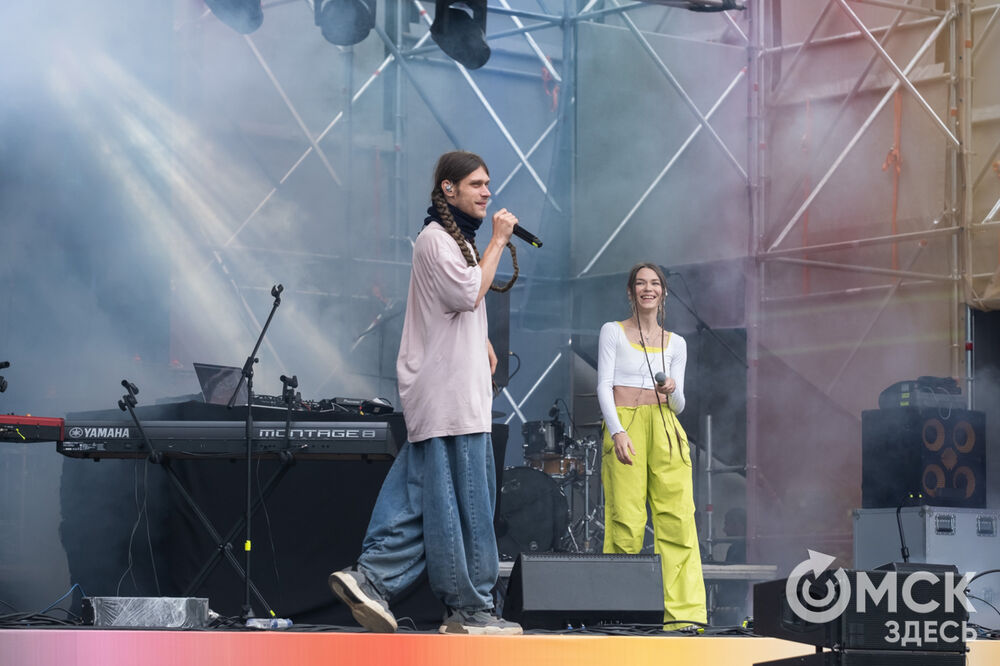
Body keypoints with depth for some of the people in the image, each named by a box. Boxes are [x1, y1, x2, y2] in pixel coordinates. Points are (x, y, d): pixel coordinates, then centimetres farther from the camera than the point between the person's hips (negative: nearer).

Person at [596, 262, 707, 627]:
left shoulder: (676, 344, 18)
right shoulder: (613, 332, 10)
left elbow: (679, 405, 16)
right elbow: (604, 386, 1)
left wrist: (672, 391, -8)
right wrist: (617, 431, -14)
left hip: (665, 427, 3)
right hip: (624, 424, -2)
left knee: (678, 516, -9)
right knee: (626, 520, -8)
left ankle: (682, 611, -12)